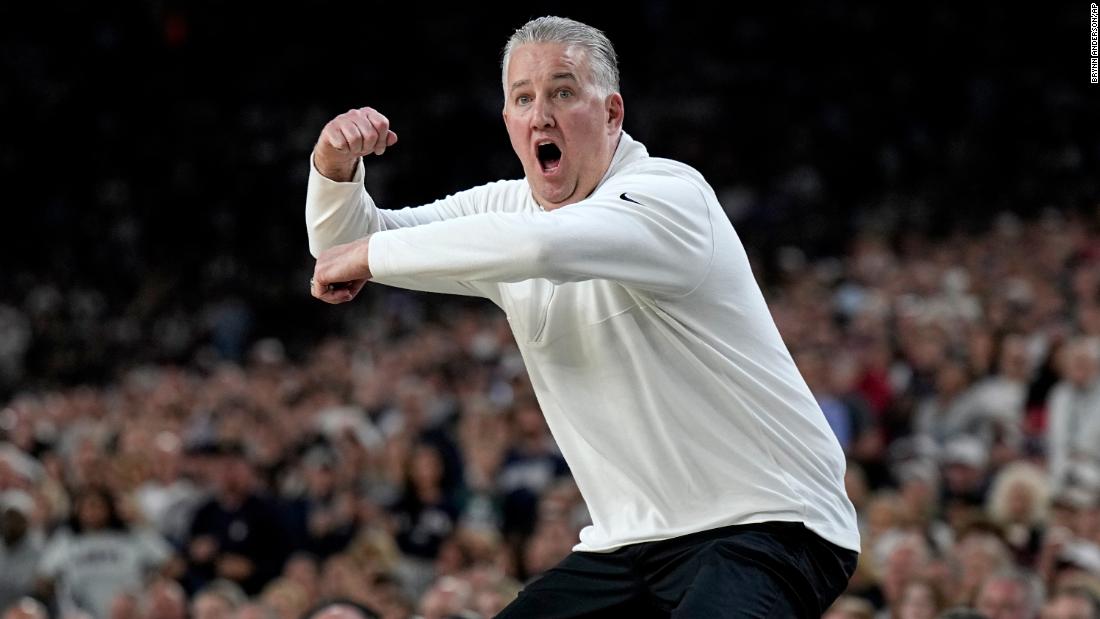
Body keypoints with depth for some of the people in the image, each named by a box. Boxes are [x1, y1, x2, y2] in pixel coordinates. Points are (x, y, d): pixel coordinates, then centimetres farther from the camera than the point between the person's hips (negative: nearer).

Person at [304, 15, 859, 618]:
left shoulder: (669, 192, -15)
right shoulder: (505, 208, 9)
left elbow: (540, 244, -34)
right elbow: (345, 244, 12)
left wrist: (372, 252, -23)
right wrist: (335, 167, -10)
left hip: (768, 525, -8)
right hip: (630, 543, 8)